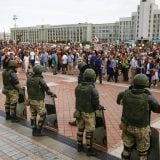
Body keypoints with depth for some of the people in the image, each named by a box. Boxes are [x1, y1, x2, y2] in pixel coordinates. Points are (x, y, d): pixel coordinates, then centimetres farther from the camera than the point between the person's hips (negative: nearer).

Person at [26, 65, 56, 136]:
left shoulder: (29, 79, 1)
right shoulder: (40, 80, -20)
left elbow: (28, 89, 9)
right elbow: (46, 89, -15)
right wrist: (52, 94, 1)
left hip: (31, 100, 7)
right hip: (38, 101, -7)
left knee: (33, 115, 16)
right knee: (42, 115, 6)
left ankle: (34, 130, 25)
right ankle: (38, 131, 8)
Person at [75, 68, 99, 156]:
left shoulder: (78, 87, -5)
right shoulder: (93, 89, -22)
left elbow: (77, 99, 4)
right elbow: (96, 103, -17)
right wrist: (95, 108, 4)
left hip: (79, 111, 6)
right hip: (89, 113, -5)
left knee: (80, 129, 20)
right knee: (89, 132, 7)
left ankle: (79, 146, 35)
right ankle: (89, 150, 18)